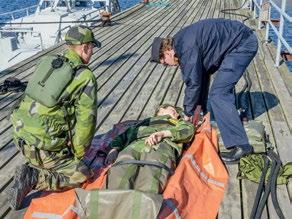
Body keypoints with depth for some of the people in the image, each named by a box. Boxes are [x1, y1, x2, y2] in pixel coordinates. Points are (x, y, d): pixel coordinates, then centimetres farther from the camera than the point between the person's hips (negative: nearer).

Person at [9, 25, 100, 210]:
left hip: (21, 135, 8)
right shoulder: (86, 77, -10)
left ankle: (33, 168, 12)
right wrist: (78, 154, 2)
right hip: (43, 147, -8)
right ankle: (33, 179, -5)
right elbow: (86, 120, -13)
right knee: (82, 176, 7)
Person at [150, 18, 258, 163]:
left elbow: (193, 82, -16)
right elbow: (202, 74, 15)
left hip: (243, 45, -11)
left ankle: (240, 146, -14)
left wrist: (188, 113, -2)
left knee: (218, 94, -14)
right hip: (244, 41, 11)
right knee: (224, 85, 29)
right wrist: (199, 106, 14)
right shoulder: (183, 42, 11)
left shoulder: (186, 48, -20)